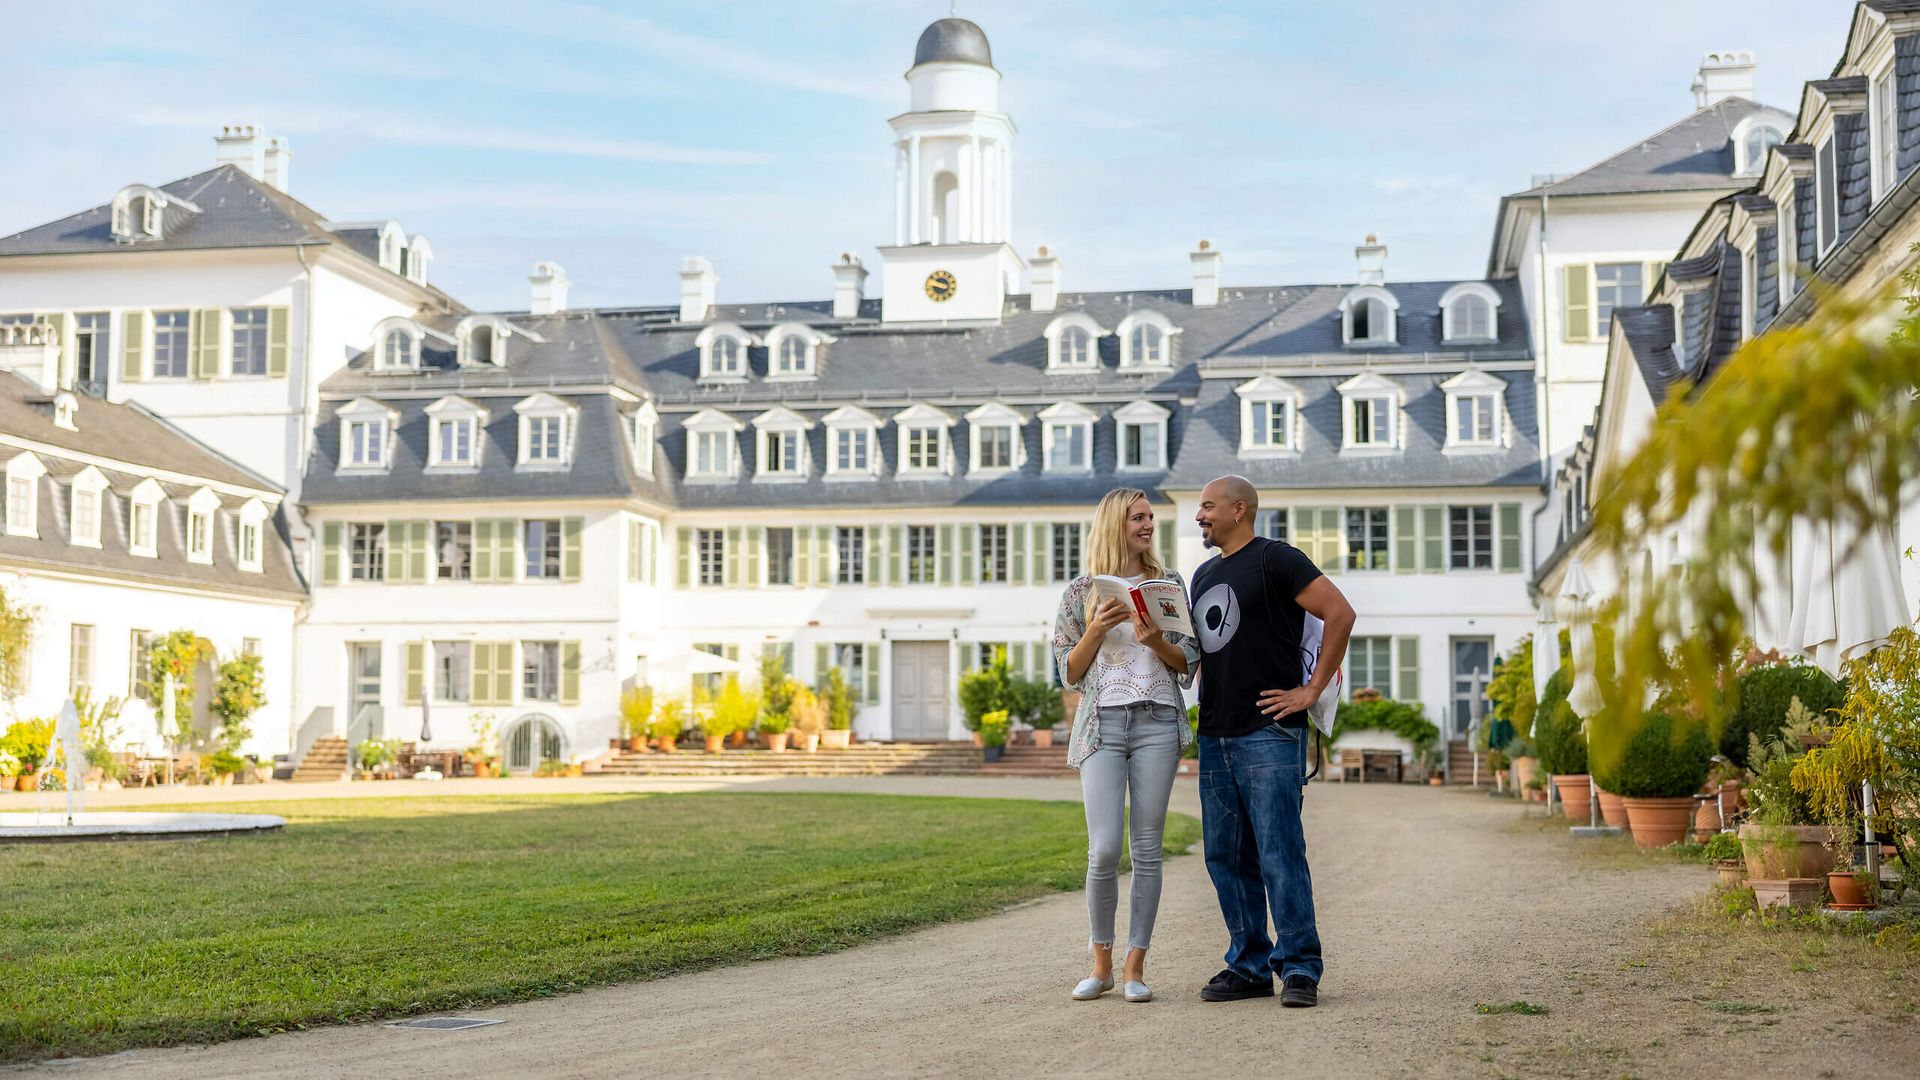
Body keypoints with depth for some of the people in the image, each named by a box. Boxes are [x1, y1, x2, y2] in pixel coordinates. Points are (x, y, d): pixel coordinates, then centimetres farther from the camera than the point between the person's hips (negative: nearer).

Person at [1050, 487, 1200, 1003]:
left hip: (1158, 721, 1)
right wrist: (1096, 630, -9)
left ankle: (1135, 967, 6)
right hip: (1102, 723, -1)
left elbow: (1188, 662, 9)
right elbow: (1069, 673, 7)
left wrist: (1155, 641, -10)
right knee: (1104, 849, -10)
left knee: (1146, 849, 0)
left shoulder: (1169, 583, 11)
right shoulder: (1080, 592, 7)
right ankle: (1101, 964, 7)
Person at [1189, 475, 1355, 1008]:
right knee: (1226, 857, 8)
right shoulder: (1205, 574, 20)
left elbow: (1340, 613, -12)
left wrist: (1313, 690, -12)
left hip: (1269, 734, -8)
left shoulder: (1274, 559, -5)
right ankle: (1249, 966, 16)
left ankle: (1299, 969, -2)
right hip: (1215, 738, 8)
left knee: (1279, 853, -8)